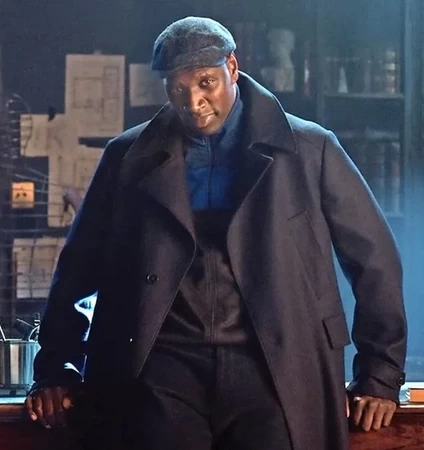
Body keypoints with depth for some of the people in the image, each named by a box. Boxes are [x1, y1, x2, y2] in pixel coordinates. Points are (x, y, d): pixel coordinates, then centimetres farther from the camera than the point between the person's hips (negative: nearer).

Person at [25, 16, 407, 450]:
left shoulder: (308, 150, 7)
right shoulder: (129, 157, 12)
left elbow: (374, 256, 11)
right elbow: (80, 265, 18)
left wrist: (379, 375, 9)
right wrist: (55, 368, 13)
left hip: (270, 370, -1)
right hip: (164, 369, 1)